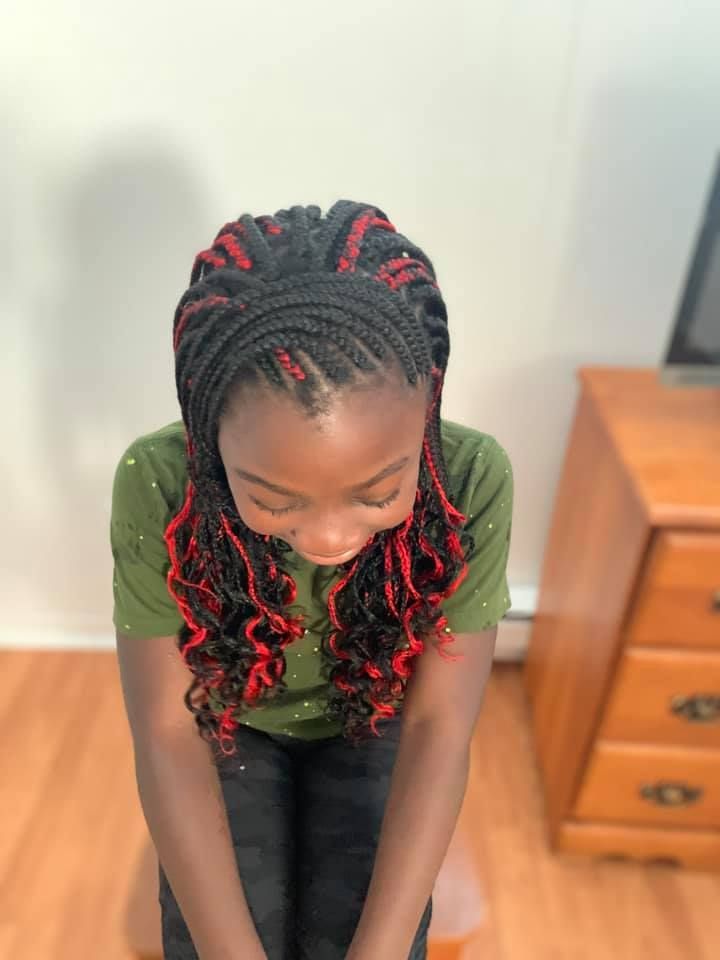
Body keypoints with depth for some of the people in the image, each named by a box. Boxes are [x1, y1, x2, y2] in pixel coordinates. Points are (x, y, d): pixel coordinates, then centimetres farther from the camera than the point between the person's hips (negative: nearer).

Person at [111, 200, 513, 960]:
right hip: (227, 724, 0)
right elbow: (167, 734, -24)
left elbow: (438, 725, -24)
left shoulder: (472, 481, -29)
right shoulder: (157, 486, -30)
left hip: (374, 725, 1)